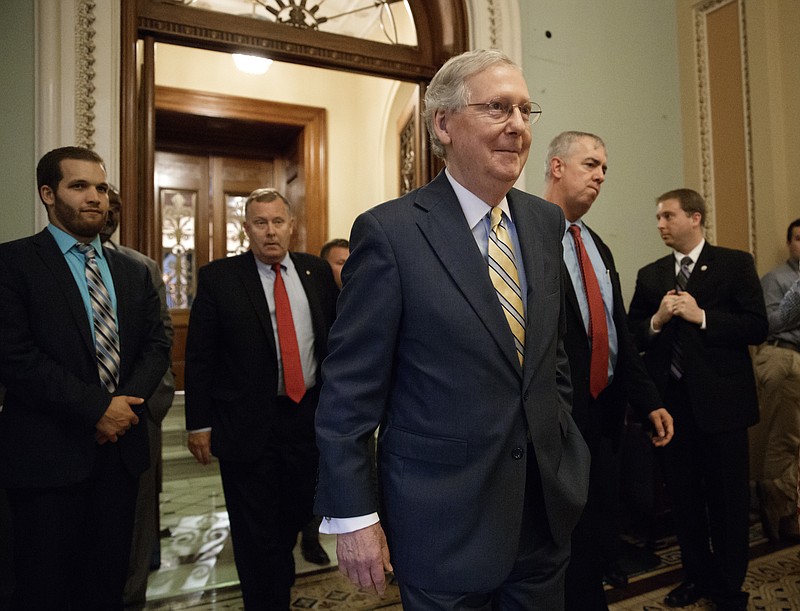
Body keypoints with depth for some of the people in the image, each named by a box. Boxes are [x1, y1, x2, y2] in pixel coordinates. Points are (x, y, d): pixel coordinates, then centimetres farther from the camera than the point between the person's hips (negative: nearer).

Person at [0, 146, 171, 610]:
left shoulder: (134, 271, 12)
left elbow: (157, 344, 7)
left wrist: (130, 400, -10)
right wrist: (96, 407, -16)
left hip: (121, 446, 5)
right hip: (49, 452, -4)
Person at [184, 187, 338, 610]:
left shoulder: (317, 272, 4)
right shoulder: (218, 278, -5)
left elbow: (335, 337, 8)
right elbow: (199, 357, -4)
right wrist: (199, 423, -6)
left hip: (310, 415, 4)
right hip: (247, 425, -3)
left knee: (296, 515, 21)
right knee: (256, 531, 9)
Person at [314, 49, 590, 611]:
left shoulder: (547, 222, 3)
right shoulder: (389, 232, -15)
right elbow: (349, 389, -13)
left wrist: (562, 445, 14)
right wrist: (352, 515, -12)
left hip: (547, 505, 6)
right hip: (444, 521, -5)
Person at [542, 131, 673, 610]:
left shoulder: (598, 246, 14)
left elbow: (621, 334, 14)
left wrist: (649, 400, 10)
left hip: (606, 413, 8)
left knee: (603, 529, 20)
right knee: (573, 539, 7)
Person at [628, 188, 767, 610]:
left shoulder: (735, 264, 0)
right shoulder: (649, 276, 9)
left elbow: (757, 327, -8)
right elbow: (632, 336, 6)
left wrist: (701, 316, -18)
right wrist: (656, 321, -13)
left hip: (720, 400, -3)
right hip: (670, 400, 3)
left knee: (727, 497, 7)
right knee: (683, 494, 14)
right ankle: (697, 575, 32)